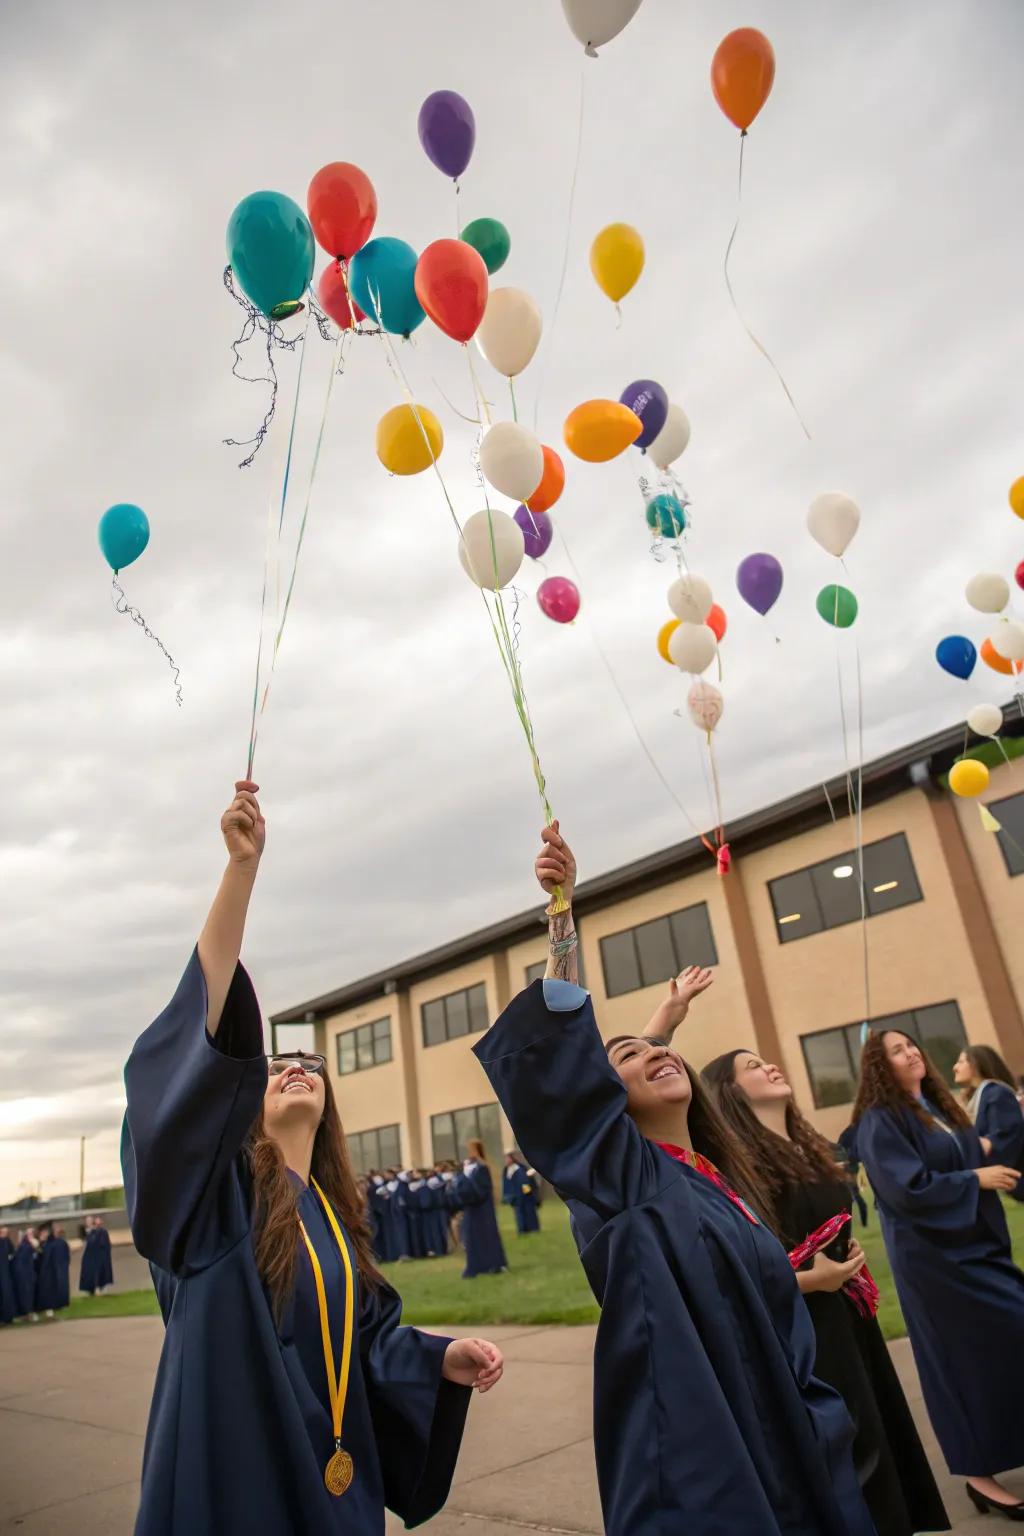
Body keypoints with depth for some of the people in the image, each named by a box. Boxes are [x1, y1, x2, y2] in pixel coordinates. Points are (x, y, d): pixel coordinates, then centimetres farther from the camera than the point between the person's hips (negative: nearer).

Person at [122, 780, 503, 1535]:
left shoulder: (336, 1215, 10)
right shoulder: (218, 1190, -9)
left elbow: (371, 1335, 12)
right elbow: (212, 1021, -24)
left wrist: (443, 1356, -9)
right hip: (234, 1474, -5)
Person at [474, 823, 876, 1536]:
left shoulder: (729, 1184, 11)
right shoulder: (625, 1176, -9)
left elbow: (781, 1315, 17)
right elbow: (565, 1056, -24)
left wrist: (824, 1426, 10)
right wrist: (562, 910, -32)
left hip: (786, 1444, 7)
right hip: (695, 1449, -6)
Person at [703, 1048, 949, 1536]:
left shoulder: (809, 1148, 6)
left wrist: (850, 1261, 2)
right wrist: (809, 1280, -20)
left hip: (846, 1317, 8)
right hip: (800, 1330, -8)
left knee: (879, 1431, 18)